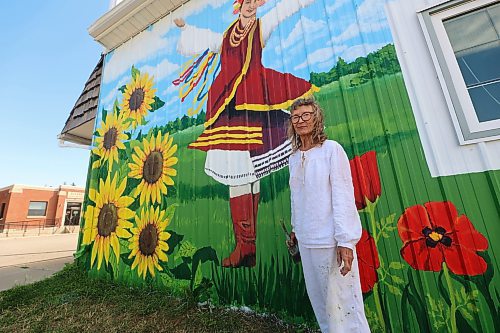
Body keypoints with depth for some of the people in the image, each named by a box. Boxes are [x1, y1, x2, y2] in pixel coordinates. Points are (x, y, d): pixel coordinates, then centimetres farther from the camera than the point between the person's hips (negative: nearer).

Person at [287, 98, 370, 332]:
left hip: (331, 240, -5)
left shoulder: (331, 149, -7)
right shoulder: (293, 158, 8)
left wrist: (345, 241, -17)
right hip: (306, 240, 6)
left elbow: (342, 195, -13)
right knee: (319, 299, 19)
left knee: (341, 301, 3)